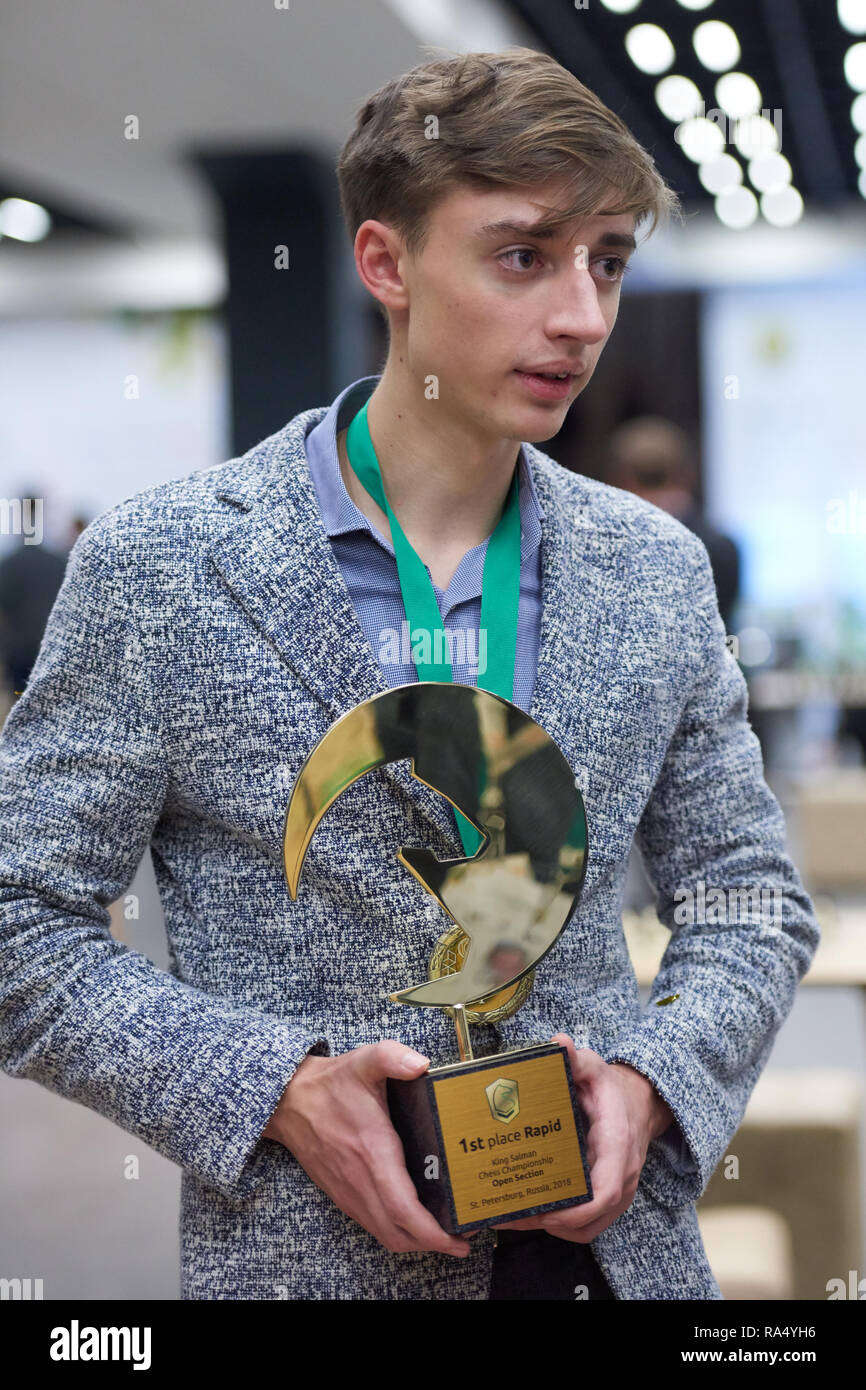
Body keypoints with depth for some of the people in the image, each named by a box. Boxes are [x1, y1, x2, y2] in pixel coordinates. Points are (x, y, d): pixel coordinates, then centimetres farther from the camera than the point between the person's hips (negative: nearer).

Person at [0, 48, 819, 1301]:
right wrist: (277, 1090, -20)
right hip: (308, 1253, -3)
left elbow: (752, 900, 8)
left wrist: (651, 1081, -10)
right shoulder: (159, 565, -11)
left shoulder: (658, 570, 1)